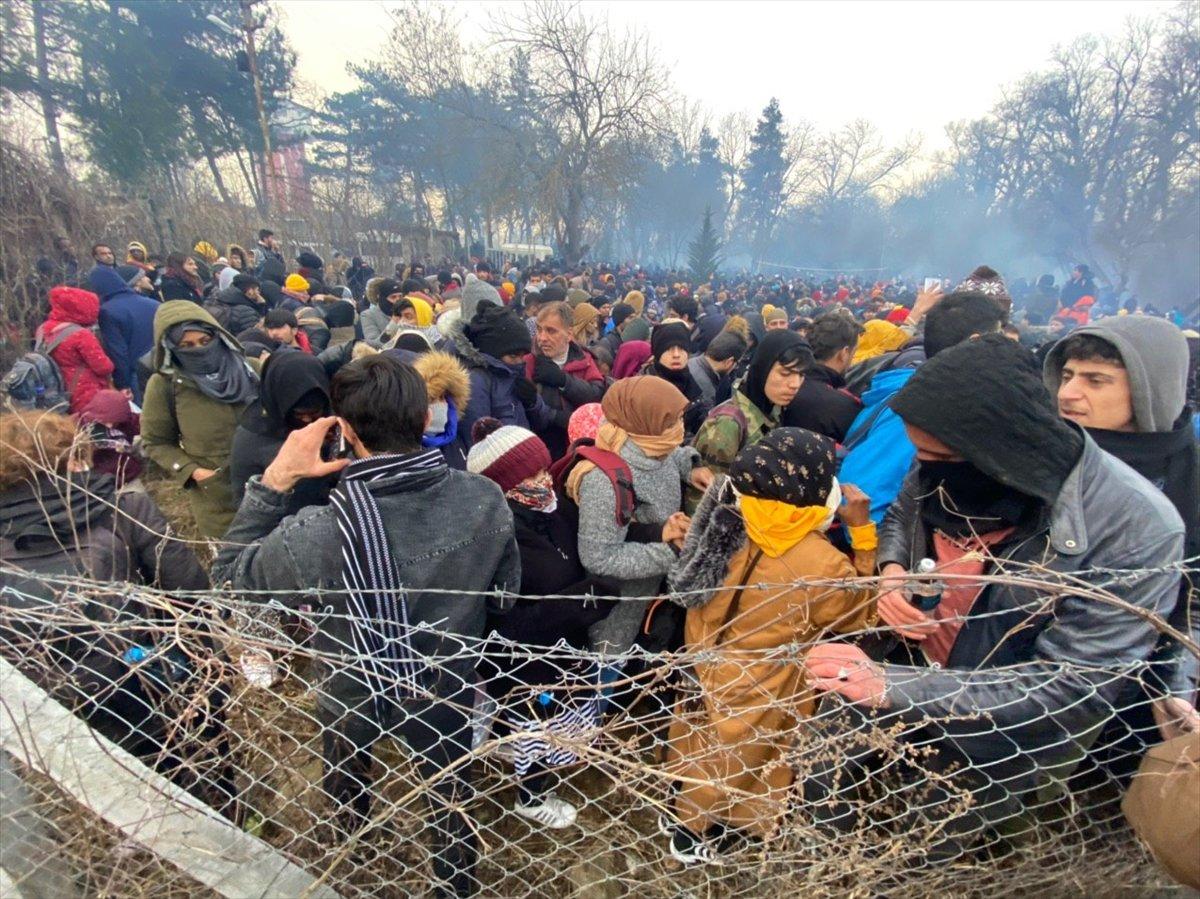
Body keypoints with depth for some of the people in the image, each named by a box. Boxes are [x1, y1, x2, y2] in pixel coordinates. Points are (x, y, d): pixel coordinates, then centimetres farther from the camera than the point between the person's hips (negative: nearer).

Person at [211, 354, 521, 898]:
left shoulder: (323, 532, -35)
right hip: (447, 688, 2)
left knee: (346, 781, 34)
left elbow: (229, 571, -14)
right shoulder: (486, 500, -27)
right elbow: (506, 589, -8)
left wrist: (275, 479, -17)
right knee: (449, 796, 29)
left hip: (354, 694, -1)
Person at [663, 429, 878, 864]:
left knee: (705, 742, 31)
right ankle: (692, 832, 50)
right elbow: (864, 612, -12)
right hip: (756, 696, -5)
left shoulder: (728, 517, -20)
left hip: (707, 664, 5)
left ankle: (687, 810, 59)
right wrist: (862, 530, -15)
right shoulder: (823, 567, -34)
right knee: (729, 760, 24)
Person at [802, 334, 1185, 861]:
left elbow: (1069, 689, -25)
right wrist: (891, 572, -17)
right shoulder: (944, 464, -16)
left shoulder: (1136, 531, -28)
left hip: (1001, 741, -3)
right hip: (908, 665, 4)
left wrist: (892, 686, -32)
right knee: (818, 795, 13)